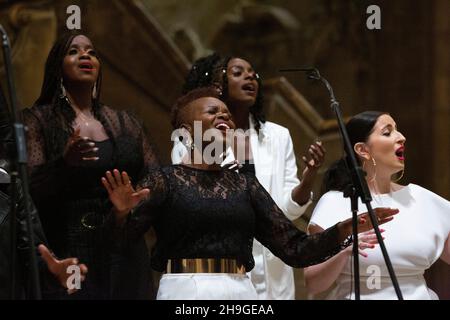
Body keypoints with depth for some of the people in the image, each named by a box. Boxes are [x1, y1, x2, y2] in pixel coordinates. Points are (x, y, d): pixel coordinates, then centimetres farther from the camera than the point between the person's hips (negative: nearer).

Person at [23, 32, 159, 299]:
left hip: (126, 256, 4)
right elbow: (27, 189, -11)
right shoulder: (37, 121, 2)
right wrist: (64, 163, -29)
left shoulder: (125, 123, 14)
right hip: (66, 256, -4)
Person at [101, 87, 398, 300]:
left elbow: (295, 249, 11)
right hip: (185, 292, -4)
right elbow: (122, 237, -10)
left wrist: (346, 228, -3)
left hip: (240, 292, 4)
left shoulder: (245, 184, 15)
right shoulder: (165, 180, 4)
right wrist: (122, 212, -32)